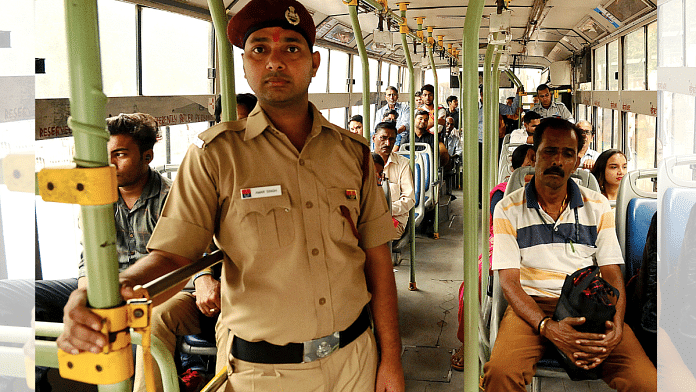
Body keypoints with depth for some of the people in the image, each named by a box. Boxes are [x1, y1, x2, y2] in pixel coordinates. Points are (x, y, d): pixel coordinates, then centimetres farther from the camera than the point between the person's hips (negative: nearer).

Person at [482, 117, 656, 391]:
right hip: (532, 306, -2)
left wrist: (616, 327, -16)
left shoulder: (598, 206, 10)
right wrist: (548, 327, -23)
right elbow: (509, 280, -5)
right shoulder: (508, 209, 3)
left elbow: (612, 275, 6)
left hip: (589, 305, 2)